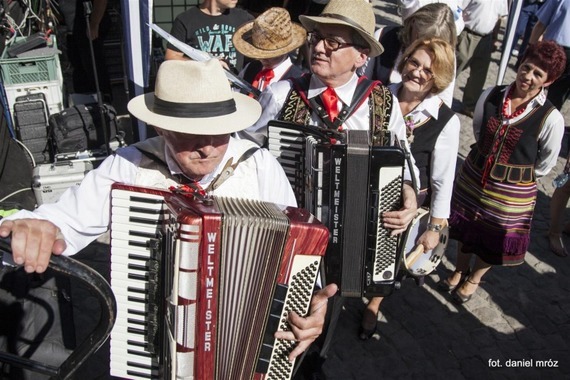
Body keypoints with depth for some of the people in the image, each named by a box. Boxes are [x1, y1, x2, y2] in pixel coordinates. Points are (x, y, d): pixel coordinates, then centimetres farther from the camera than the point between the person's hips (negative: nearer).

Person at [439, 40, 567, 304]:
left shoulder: (551, 119, -21)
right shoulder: (491, 96, -11)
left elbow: (545, 163, -4)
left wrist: (519, 174, 4)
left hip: (512, 192, -3)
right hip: (473, 176, 3)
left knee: (494, 241, 17)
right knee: (465, 229, 21)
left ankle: (474, 279, 46)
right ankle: (459, 270, 50)